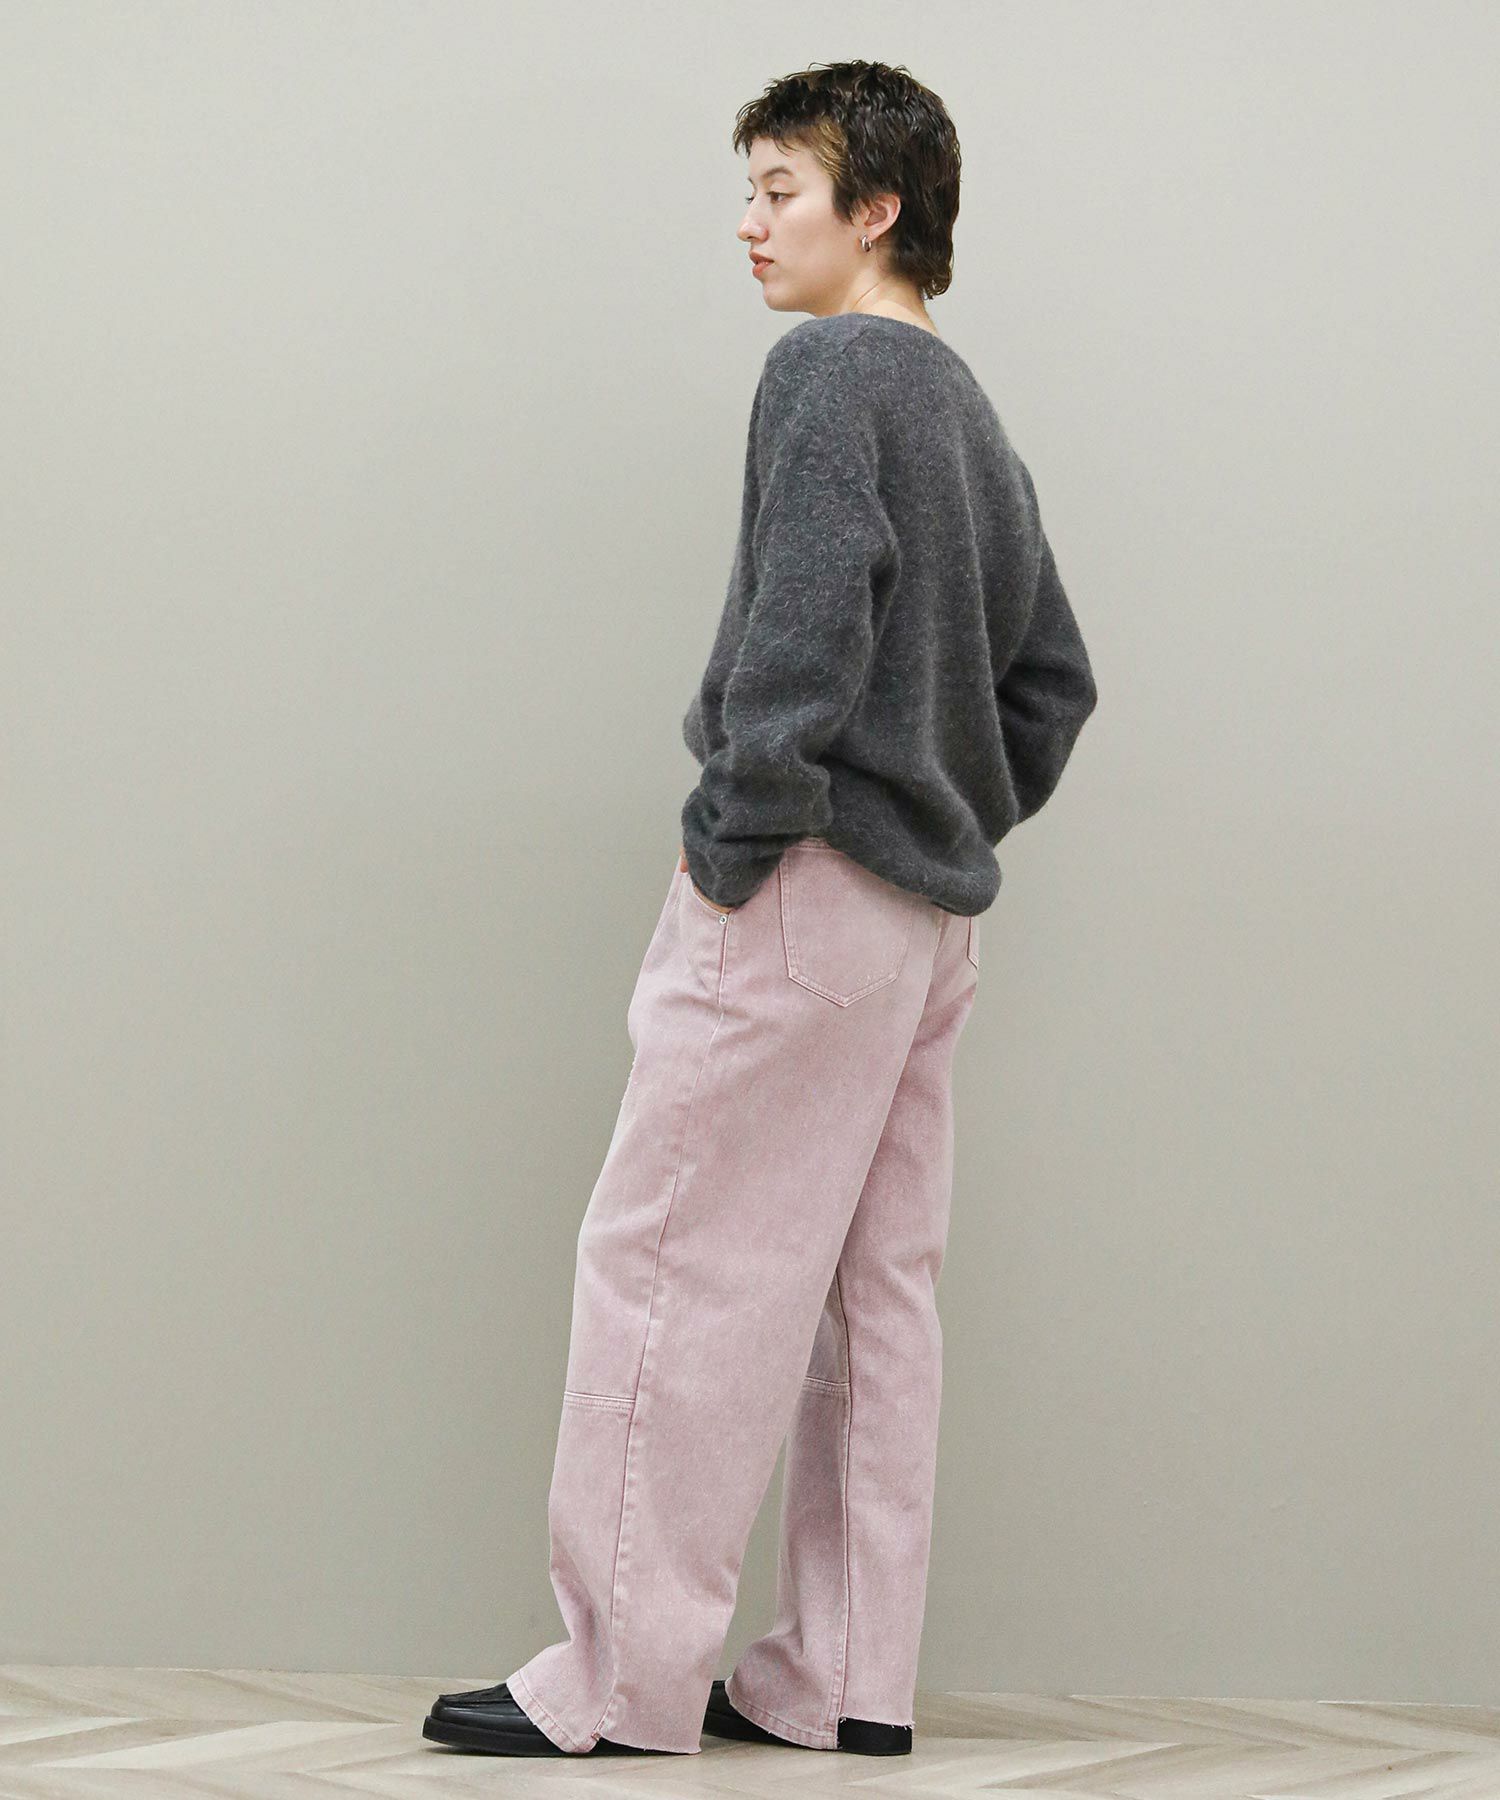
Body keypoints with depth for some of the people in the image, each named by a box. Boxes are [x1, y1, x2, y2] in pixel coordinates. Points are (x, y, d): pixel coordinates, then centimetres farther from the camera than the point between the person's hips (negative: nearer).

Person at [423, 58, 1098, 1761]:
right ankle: (848, 1681, 12)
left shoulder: (829, 369, -8)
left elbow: (804, 625, -21)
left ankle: (624, 1678, -3)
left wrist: (732, 847, -16)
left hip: (804, 895, -9)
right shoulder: (976, 420, 18)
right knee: (877, 1290, 9)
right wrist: (958, 830, 17)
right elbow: (1052, 678, 21)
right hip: (929, 917, 9)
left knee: (671, 1267, -5)